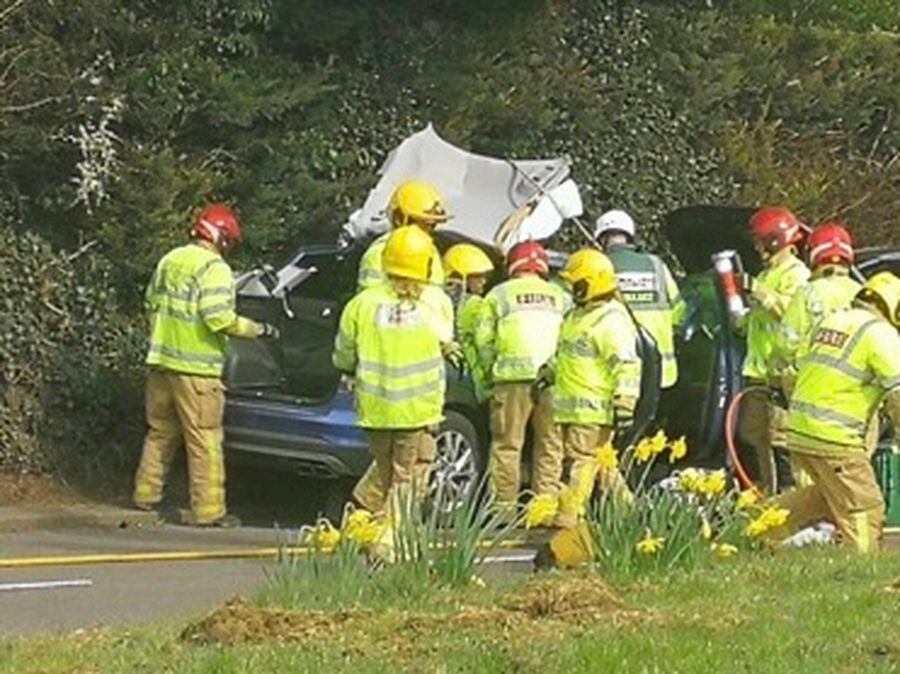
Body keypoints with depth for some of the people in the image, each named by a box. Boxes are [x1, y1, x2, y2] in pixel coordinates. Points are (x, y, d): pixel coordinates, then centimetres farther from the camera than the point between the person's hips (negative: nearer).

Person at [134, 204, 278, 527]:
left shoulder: (169, 261, 12)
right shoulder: (214, 269, -13)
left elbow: (152, 303, 18)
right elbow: (218, 318, -21)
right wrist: (258, 330, -10)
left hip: (161, 361, 8)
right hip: (195, 368, -8)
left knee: (160, 431, 20)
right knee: (205, 440, -4)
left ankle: (146, 494, 25)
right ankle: (208, 509, -4)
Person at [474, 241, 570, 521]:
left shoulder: (499, 295, 9)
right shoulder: (561, 297, 16)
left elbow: (484, 339, 4)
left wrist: (490, 370, 14)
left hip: (513, 377, -2)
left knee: (507, 445, 3)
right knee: (550, 445, 8)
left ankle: (505, 506, 2)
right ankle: (545, 504, 6)